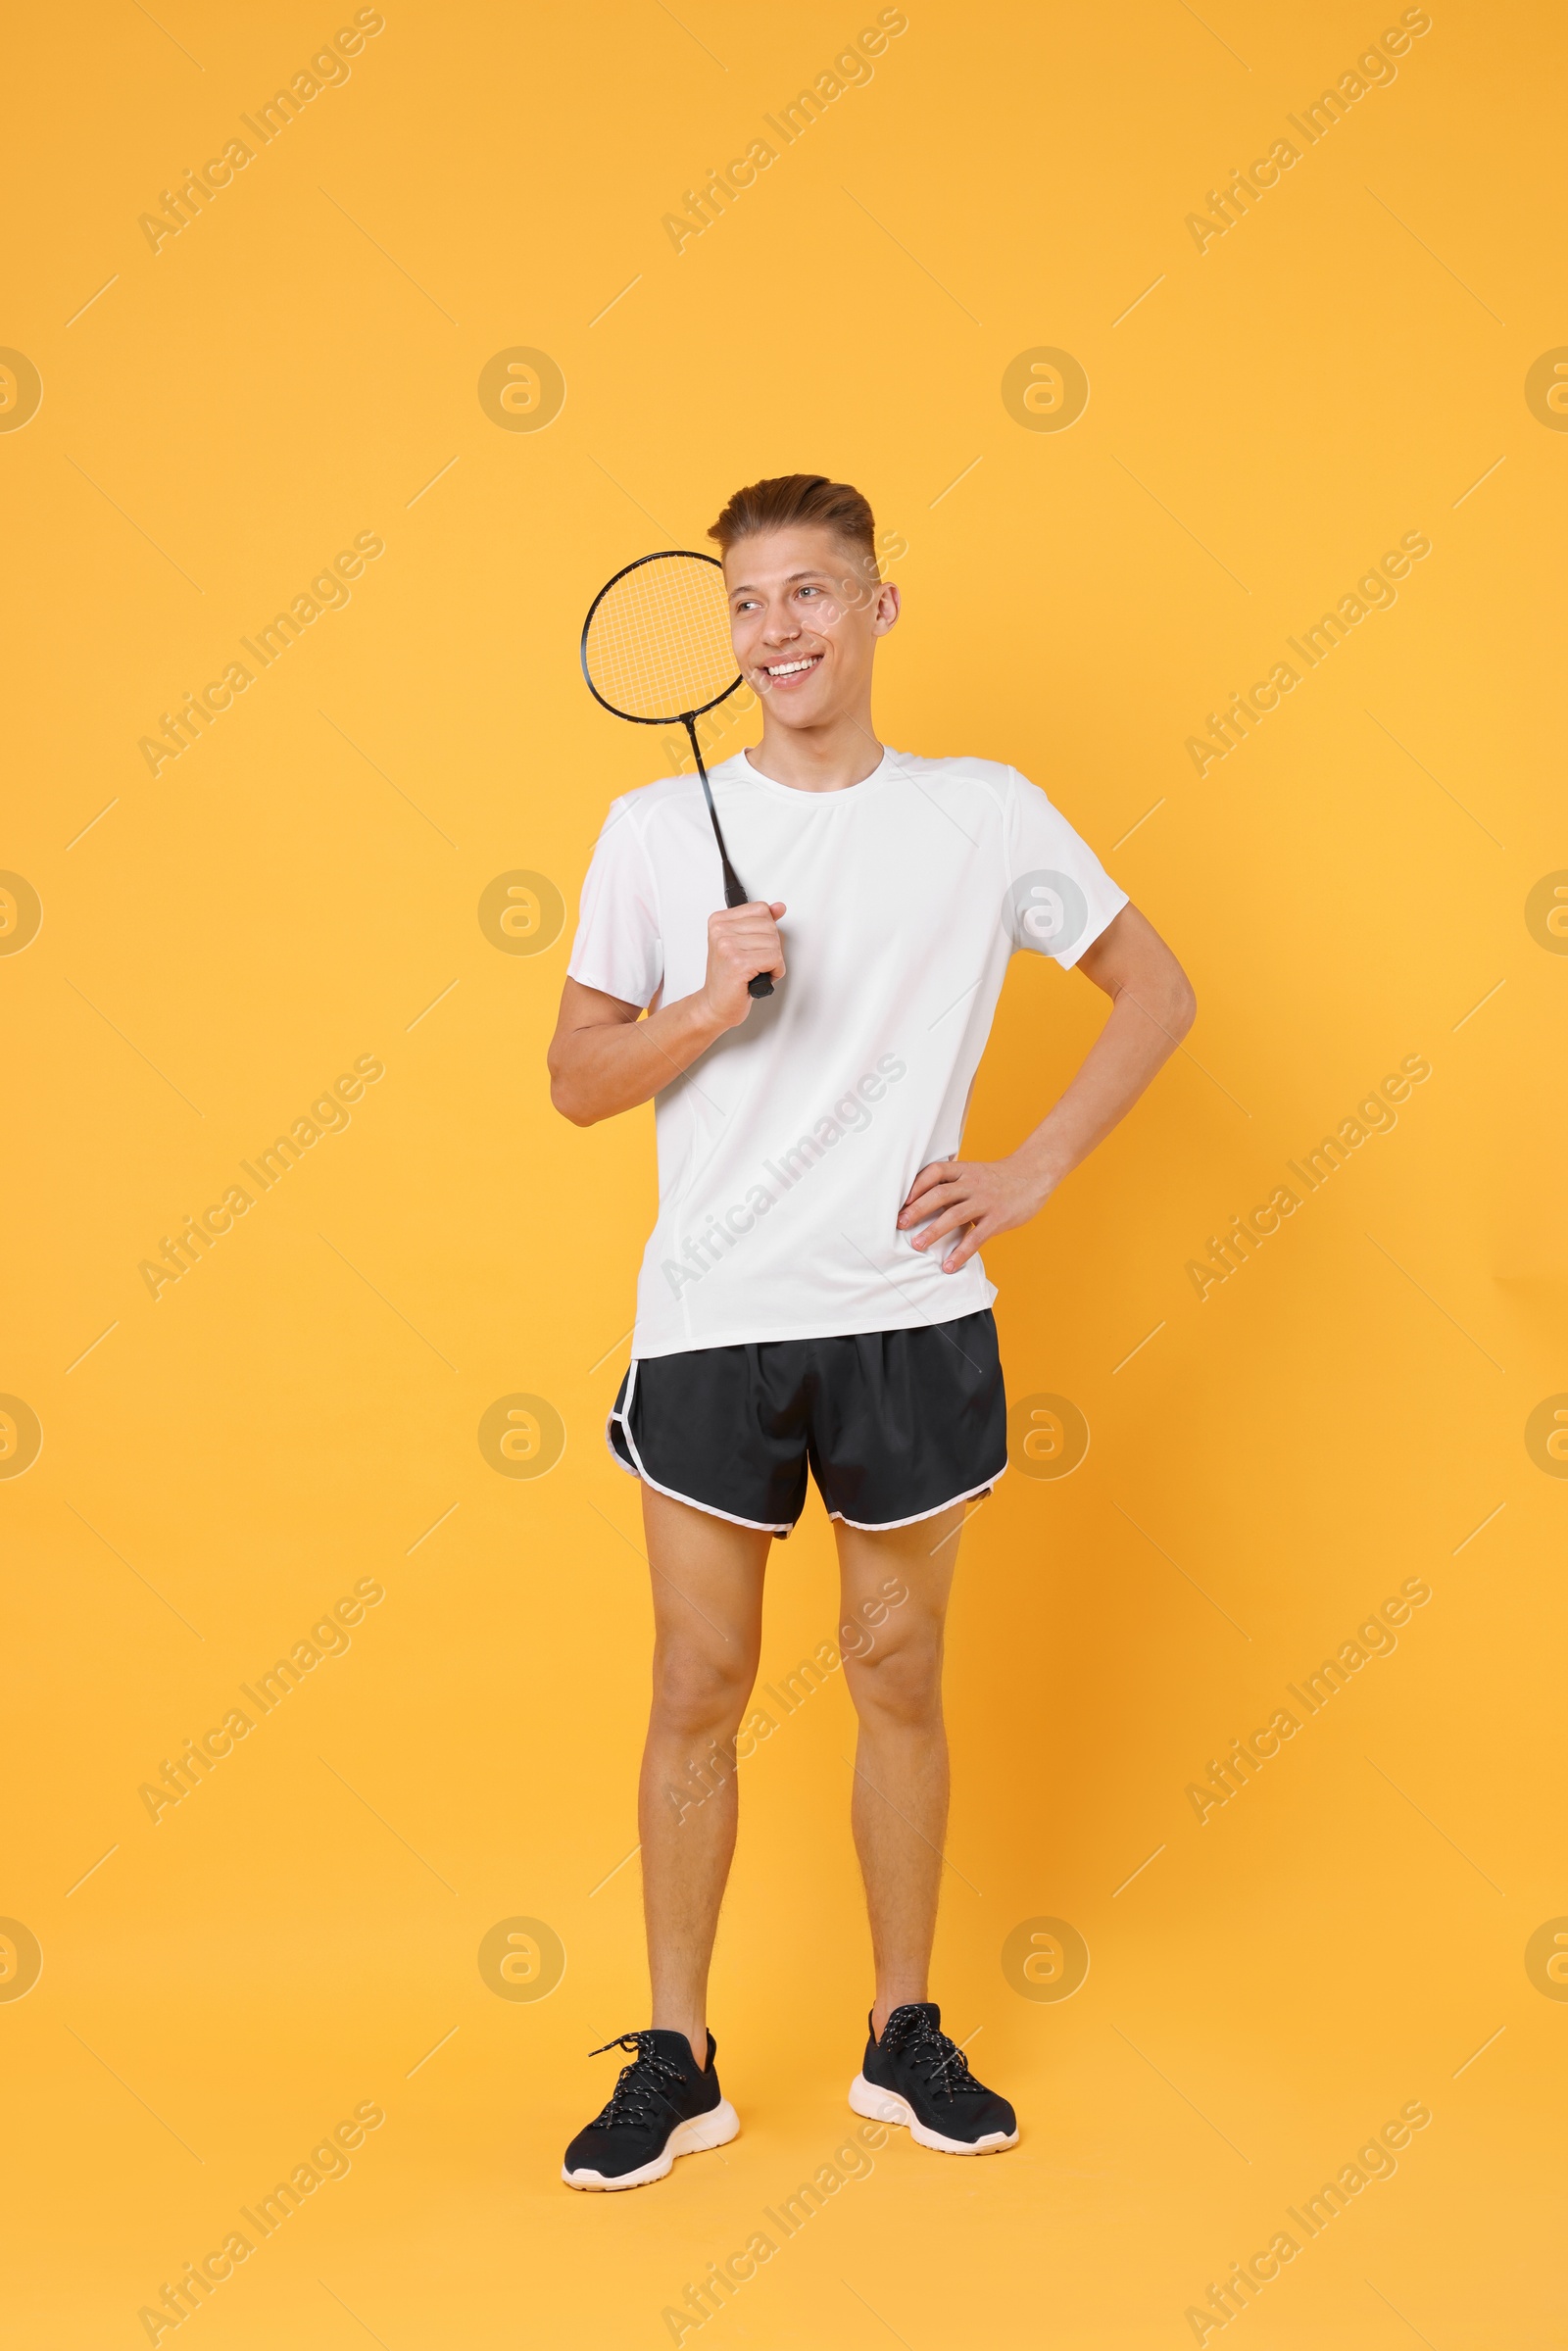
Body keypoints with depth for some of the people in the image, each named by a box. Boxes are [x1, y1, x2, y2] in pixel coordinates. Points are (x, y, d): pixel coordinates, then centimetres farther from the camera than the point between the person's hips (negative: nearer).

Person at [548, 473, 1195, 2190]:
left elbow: (1156, 990, 10)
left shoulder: (987, 813, 1)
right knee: (698, 1689, 4)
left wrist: (1033, 1171, 0)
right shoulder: (658, 826, 2)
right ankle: (674, 2060, 17)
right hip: (711, 1321, 0)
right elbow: (576, 1082, 4)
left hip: (913, 1318, 0)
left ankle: (906, 2037, 25)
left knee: (899, 1675, 9)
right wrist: (706, 1005, -15)